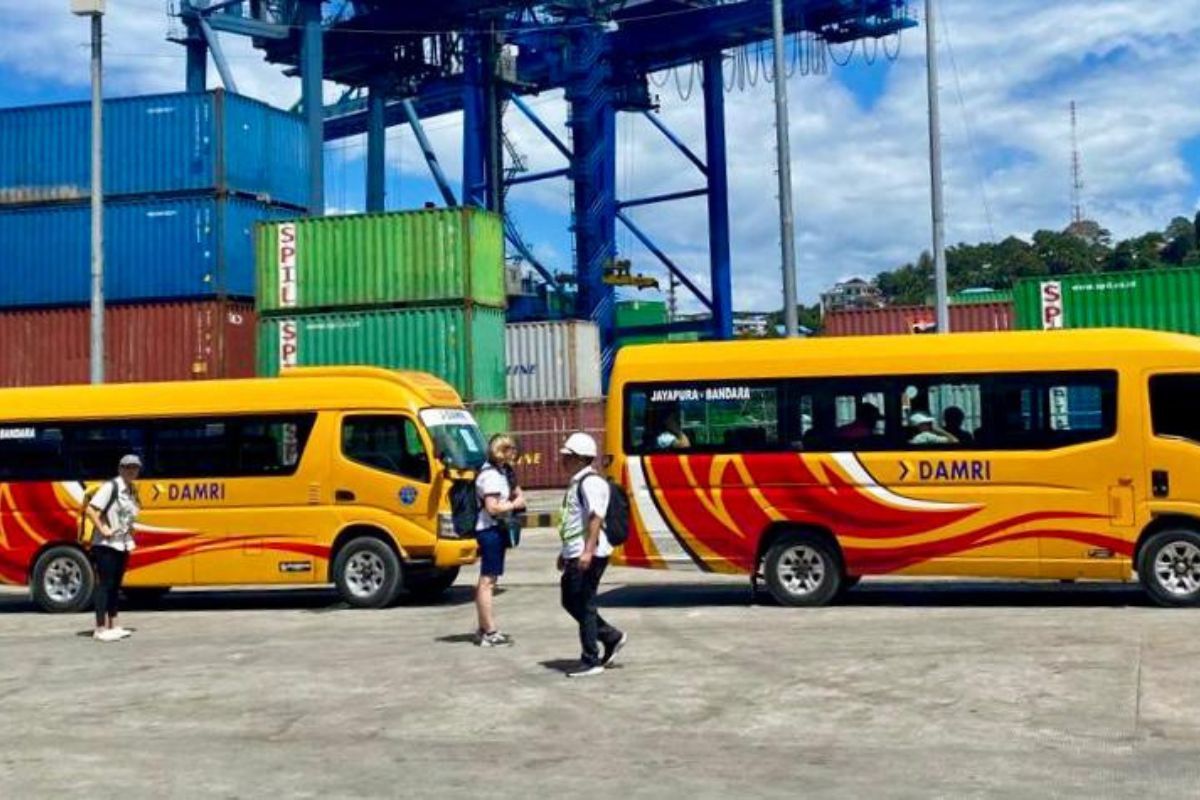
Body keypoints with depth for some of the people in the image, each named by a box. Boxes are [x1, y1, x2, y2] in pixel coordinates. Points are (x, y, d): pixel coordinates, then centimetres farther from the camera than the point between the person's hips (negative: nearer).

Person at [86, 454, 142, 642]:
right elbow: (91, 510, -20)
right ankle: (100, 629, -3)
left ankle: (113, 626, 18)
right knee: (104, 585, -5)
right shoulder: (111, 487, -14)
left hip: (123, 545, 8)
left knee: (115, 586, 12)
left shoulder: (132, 490, 10)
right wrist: (103, 529, -19)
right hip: (106, 545, -8)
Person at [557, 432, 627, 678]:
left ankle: (591, 661, 4)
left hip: (589, 555, -10)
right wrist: (565, 552, 26)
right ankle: (611, 637, 24)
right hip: (575, 555, 10)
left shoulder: (591, 482, -14)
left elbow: (596, 518, -23)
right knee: (570, 602, 15)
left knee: (584, 606, -4)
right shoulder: (576, 482, 18)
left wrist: (588, 551, -29)